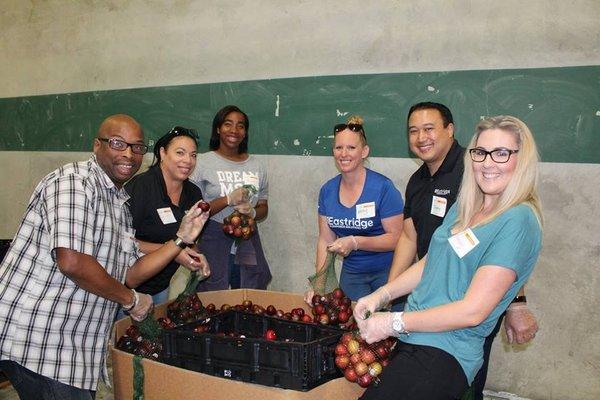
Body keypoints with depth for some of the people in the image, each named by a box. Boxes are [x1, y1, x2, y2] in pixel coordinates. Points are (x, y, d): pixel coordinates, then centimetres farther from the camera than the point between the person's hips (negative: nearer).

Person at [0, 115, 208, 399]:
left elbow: (129, 275, 13)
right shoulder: (73, 182, -15)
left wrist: (182, 238, 5)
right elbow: (72, 262, -26)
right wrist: (131, 300, -12)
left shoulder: (119, 204, 15)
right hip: (36, 341, -9)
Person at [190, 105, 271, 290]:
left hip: (248, 244, 4)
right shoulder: (203, 163, -3)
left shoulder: (257, 166, 9)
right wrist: (228, 200, -19)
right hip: (213, 243, -3)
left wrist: (252, 212, -8)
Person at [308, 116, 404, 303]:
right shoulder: (327, 190, 2)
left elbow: (396, 238, -16)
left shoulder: (383, 187, -15)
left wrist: (355, 242, -26)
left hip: (387, 272, -4)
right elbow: (325, 240, 5)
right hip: (351, 272, 5)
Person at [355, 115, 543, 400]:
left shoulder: (518, 221, -15)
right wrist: (380, 296, 3)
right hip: (409, 339, 8)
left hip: (444, 354, -8)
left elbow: (472, 311, -19)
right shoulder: (464, 207, 11)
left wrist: (394, 324, -15)